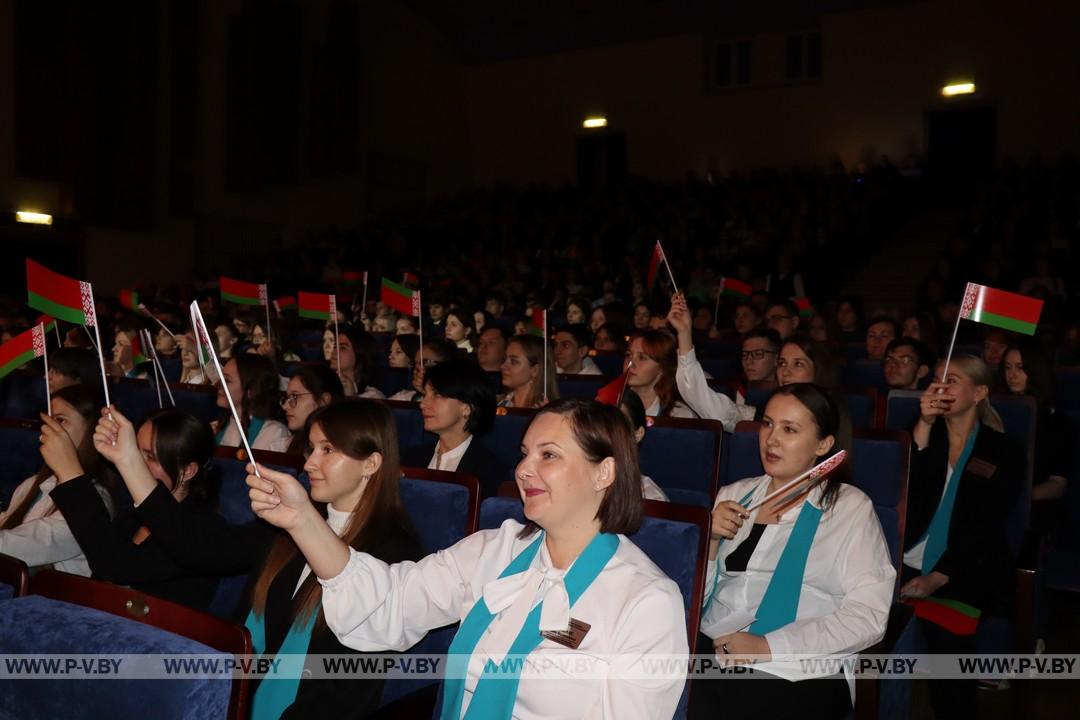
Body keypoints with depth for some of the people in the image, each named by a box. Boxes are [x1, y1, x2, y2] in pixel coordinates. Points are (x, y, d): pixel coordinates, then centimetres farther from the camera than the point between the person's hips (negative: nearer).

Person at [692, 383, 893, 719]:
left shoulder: (850, 507, 2)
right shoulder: (733, 495, 15)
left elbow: (868, 615, -9)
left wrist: (768, 647, -16)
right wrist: (709, 539, -3)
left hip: (794, 675, -3)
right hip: (707, 652, 4)